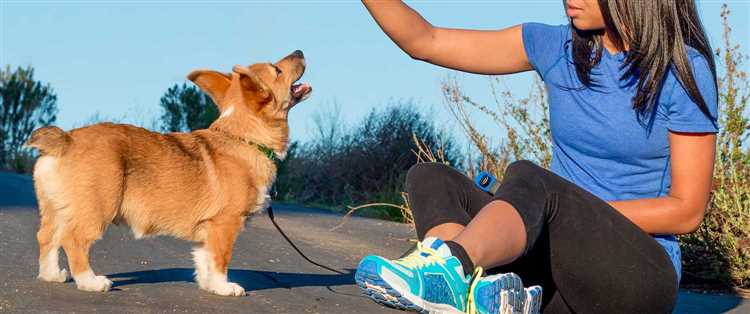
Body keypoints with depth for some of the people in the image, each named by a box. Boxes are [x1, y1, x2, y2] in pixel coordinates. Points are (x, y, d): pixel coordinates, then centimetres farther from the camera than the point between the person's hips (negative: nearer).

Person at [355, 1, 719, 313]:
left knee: (527, 177, -31)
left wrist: (578, 213, -14)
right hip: (560, 264, 6)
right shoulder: (556, 48, 7)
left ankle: (447, 267, -63)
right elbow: (424, 42, 6)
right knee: (429, 179, -13)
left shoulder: (685, 69, -7)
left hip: (641, 276, -6)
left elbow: (687, 211, -8)